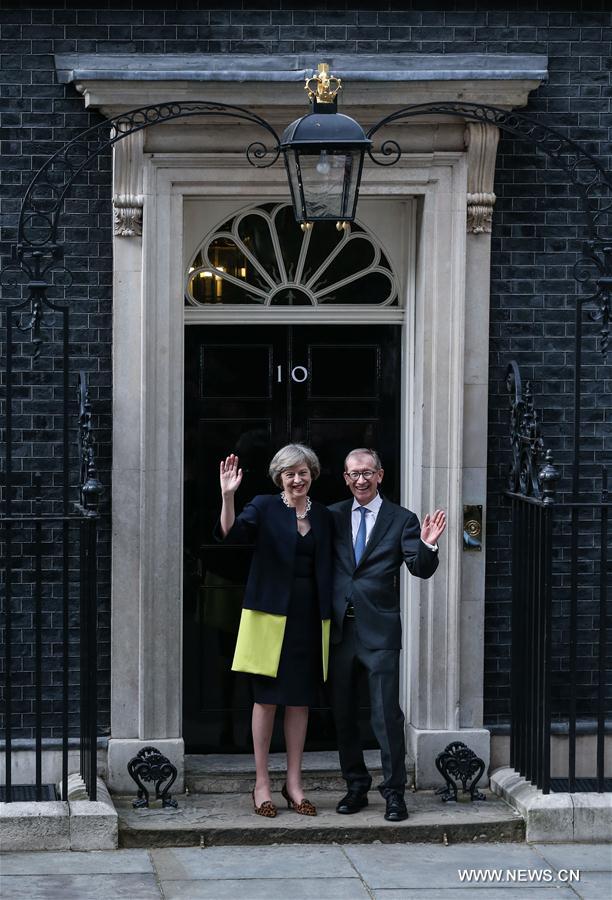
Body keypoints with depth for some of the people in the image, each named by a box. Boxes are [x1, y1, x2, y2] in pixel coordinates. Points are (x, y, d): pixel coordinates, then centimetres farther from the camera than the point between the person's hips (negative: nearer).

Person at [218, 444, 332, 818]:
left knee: (301, 700, 7)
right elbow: (232, 532, -20)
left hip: (309, 616, 4)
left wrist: (329, 617, 7)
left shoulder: (324, 516, 11)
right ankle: (262, 784, 8)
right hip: (271, 614, -4)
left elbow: (328, 571, 13)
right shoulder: (265, 507, -2)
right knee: (266, 699, 1)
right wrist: (228, 496, -35)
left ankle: (294, 783, 15)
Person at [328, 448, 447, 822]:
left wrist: (427, 545, -25)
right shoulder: (332, 517, 8)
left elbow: (422, 570, -7)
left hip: (379, 630, -3)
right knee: (344, 715, 11)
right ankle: (356, 787, 23)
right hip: (339, 629, 3)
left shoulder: (401, 520, 1)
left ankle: (395, 792, 3)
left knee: (387, 714, -5)